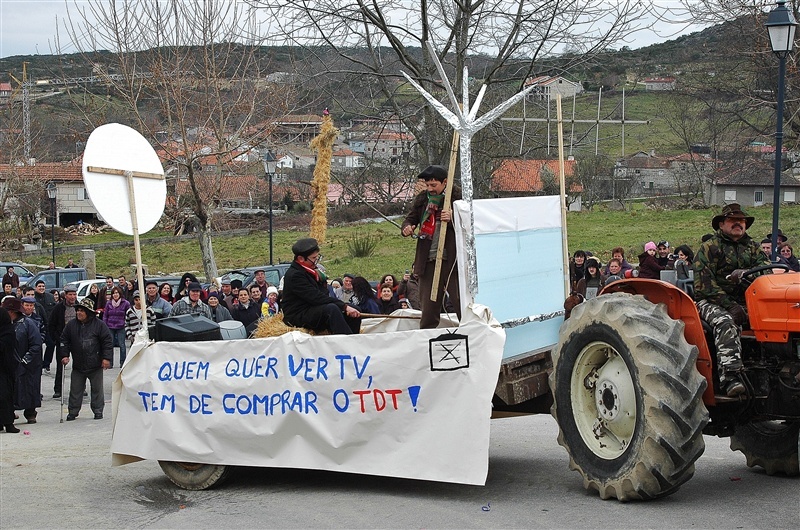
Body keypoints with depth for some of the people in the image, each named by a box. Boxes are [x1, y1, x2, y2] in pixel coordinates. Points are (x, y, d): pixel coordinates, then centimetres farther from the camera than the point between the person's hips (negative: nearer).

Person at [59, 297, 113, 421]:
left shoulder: (99, 324, -7)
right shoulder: (71, 325, 3)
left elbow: (108, 341, -6)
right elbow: (64, 341, 9)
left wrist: (106, 358, -11)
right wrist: (64, 355, -1)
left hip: (95, 365, -3)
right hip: (78, 365, 3)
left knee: (97, 389, 8)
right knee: (75, 390, 7)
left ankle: (98, 411, 18)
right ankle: (73, 411, 16)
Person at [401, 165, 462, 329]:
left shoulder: (458, 196, -2)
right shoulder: (422, 199, 13)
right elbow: (411, 217, 23)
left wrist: (452, 219, -22)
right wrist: (407, 228, 0)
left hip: (452, 259, -5)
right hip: (428, 260, 5)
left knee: (461, 302, -7)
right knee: (428, 306, 7)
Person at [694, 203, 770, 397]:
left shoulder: (752, 247, 20)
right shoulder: (709, 248, 3)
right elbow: (704, 283, -9)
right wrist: (730, 306, -19)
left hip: (745, 302, 5)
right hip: (711, 301, -4)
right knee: (725, 323, -36)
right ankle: (729, 377, -44)